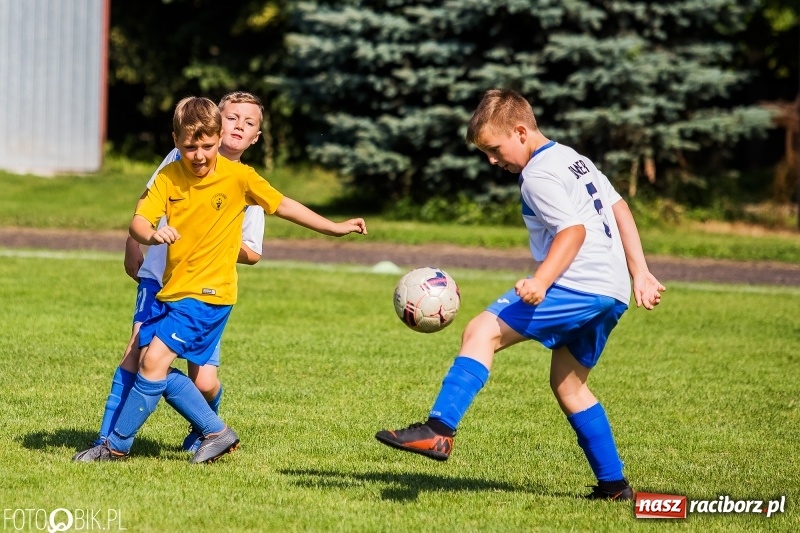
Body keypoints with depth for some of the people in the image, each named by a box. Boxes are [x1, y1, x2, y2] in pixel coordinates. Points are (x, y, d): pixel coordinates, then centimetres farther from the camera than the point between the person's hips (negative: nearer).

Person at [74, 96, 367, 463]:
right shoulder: (168, 177, 1)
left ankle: (117, 445, -3)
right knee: (158, 369, 4)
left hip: (208, 294, -6)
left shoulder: (237, 177, -7)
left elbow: (283, 205, 5)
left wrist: (334, 228, 5)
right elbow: (138, 222, -9)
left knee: (155, 361, -13)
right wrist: (151, 234, -33)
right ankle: (217, 433, 18)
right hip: (171, 290, 6)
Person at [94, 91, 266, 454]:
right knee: (139, 352, -23)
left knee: (204, 381, -7)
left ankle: (204, 431, 26)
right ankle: (108, 439, -21)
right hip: (159, 278, -1)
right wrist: (132, 249, 10)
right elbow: (146, 204, 14)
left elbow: (252, 254, 6)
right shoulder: (182, 157, 1)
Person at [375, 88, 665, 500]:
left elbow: (574, 230, -20)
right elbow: (620, 211, 24)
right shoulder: (575, 160, 23)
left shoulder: (539, 175, -7)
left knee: (483, 331, -16)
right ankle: (613, 484, 21)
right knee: (568, 385, 20)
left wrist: (541, 281, -31)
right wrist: (640, 273, 23)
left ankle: (439, 429, -30)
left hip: (577, 284, -10)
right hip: (611, 295, 10)